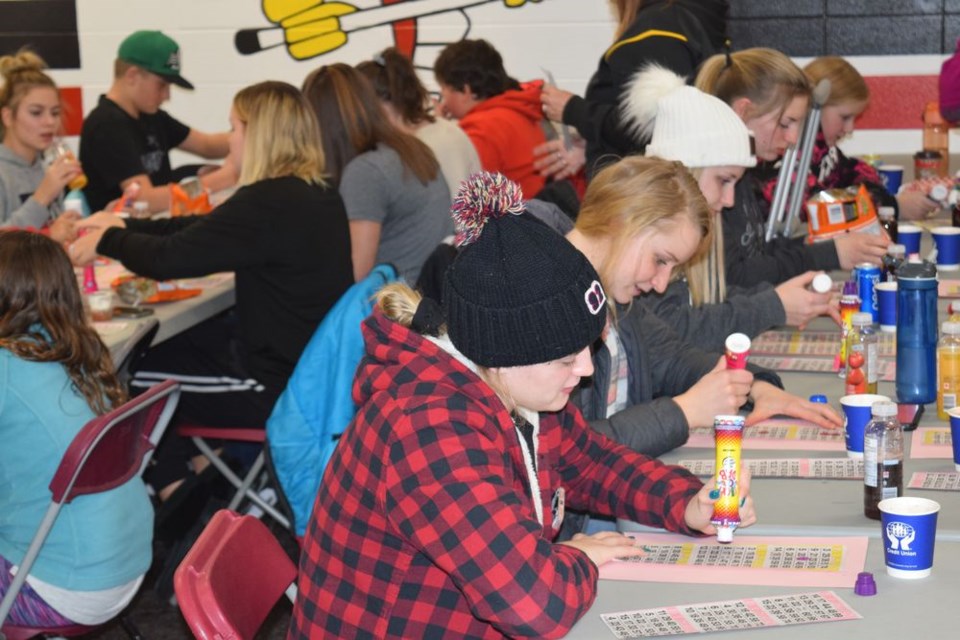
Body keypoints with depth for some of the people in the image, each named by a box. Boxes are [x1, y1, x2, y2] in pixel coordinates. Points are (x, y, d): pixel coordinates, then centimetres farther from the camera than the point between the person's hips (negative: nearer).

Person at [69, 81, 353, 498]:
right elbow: (204, 231, 16)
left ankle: (172, 490, 27)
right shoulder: (318, 196, 5)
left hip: (278, 385, -9)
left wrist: (107, 241, -1)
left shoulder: (268, 203, -24)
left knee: (135, 379, 11)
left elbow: (166, 259, -20)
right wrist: (125, 227, 16)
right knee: (160, 350, 24)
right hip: (314, 368, 9)